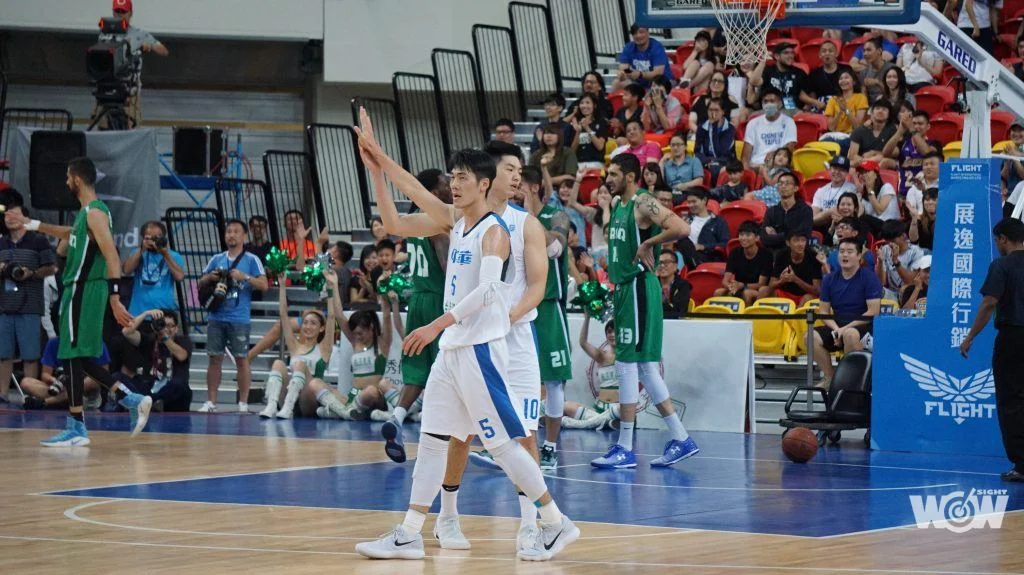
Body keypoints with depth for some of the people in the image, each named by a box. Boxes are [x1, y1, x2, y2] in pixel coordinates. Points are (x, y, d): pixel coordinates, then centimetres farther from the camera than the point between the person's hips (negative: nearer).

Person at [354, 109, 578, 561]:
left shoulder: (494, 232, -13)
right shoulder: (453, 220, 11)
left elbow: (487, 290, -26)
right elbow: (403, 206, 18)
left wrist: (439, 325, -31)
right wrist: (377, 163, 10)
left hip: (481, 350, -8)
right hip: (451, 351, 8)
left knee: (503, 444, -5)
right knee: (431, 441, 8)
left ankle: (557, 524, 5)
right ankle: (409, 535, 10)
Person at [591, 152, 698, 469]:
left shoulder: (643, 203, -14)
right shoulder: (617, 204, 15)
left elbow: (681, 229, -28)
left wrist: (649, 243, -17)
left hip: (639, 288, -10)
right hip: (624, 288, 10)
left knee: (627, 365, -8)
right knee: (644, 367, 11)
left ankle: (624, 449, -4)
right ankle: (681, 439, 16)